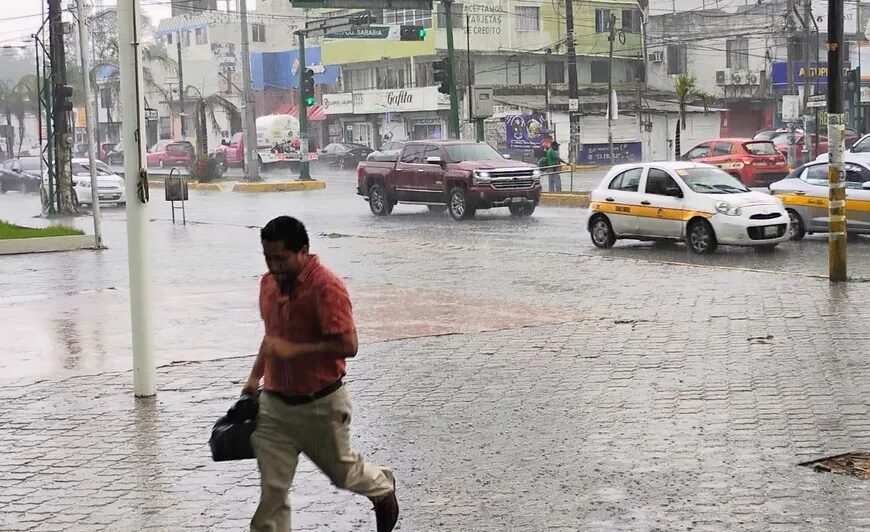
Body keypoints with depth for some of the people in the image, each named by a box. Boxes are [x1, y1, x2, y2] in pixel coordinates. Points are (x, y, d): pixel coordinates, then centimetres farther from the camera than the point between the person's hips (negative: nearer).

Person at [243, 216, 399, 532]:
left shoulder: (326, 287, -21)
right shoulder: (269, 283, 3)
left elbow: (347, 345, -25)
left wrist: (294, 350, -27)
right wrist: (255, 376, 15)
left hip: (321, 404, -5)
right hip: (274, 403, 5)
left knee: (341, 470, 18)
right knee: (272, 487, 1)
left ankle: (383, 487, 49)